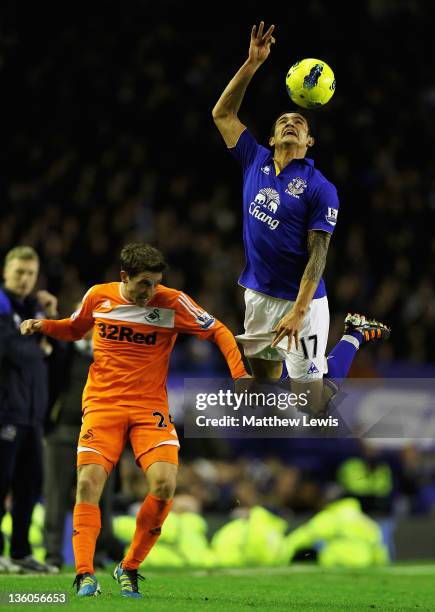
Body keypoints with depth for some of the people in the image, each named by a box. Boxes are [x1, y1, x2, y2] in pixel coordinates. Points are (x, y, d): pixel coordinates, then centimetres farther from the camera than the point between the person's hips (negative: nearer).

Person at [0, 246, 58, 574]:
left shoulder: (33, 306, 18)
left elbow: (54, 347, 16)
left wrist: (51, 317, 4)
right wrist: (40, 350, -6)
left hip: (32, 411, 8)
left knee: (30, 482, 8)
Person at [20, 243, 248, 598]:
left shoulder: (173, 303, -5)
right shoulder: (98, 297, 3)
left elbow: (217, 331, 3)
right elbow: (75, 329, 23)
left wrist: (239, 373, -10)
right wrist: (43, 326, 4)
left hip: (150, 407, -1)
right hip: (102, 403, 1)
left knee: (164, 483, -20)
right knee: (88, 483, -18)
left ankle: (129, 569, -3)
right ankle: (85, 574, -16)